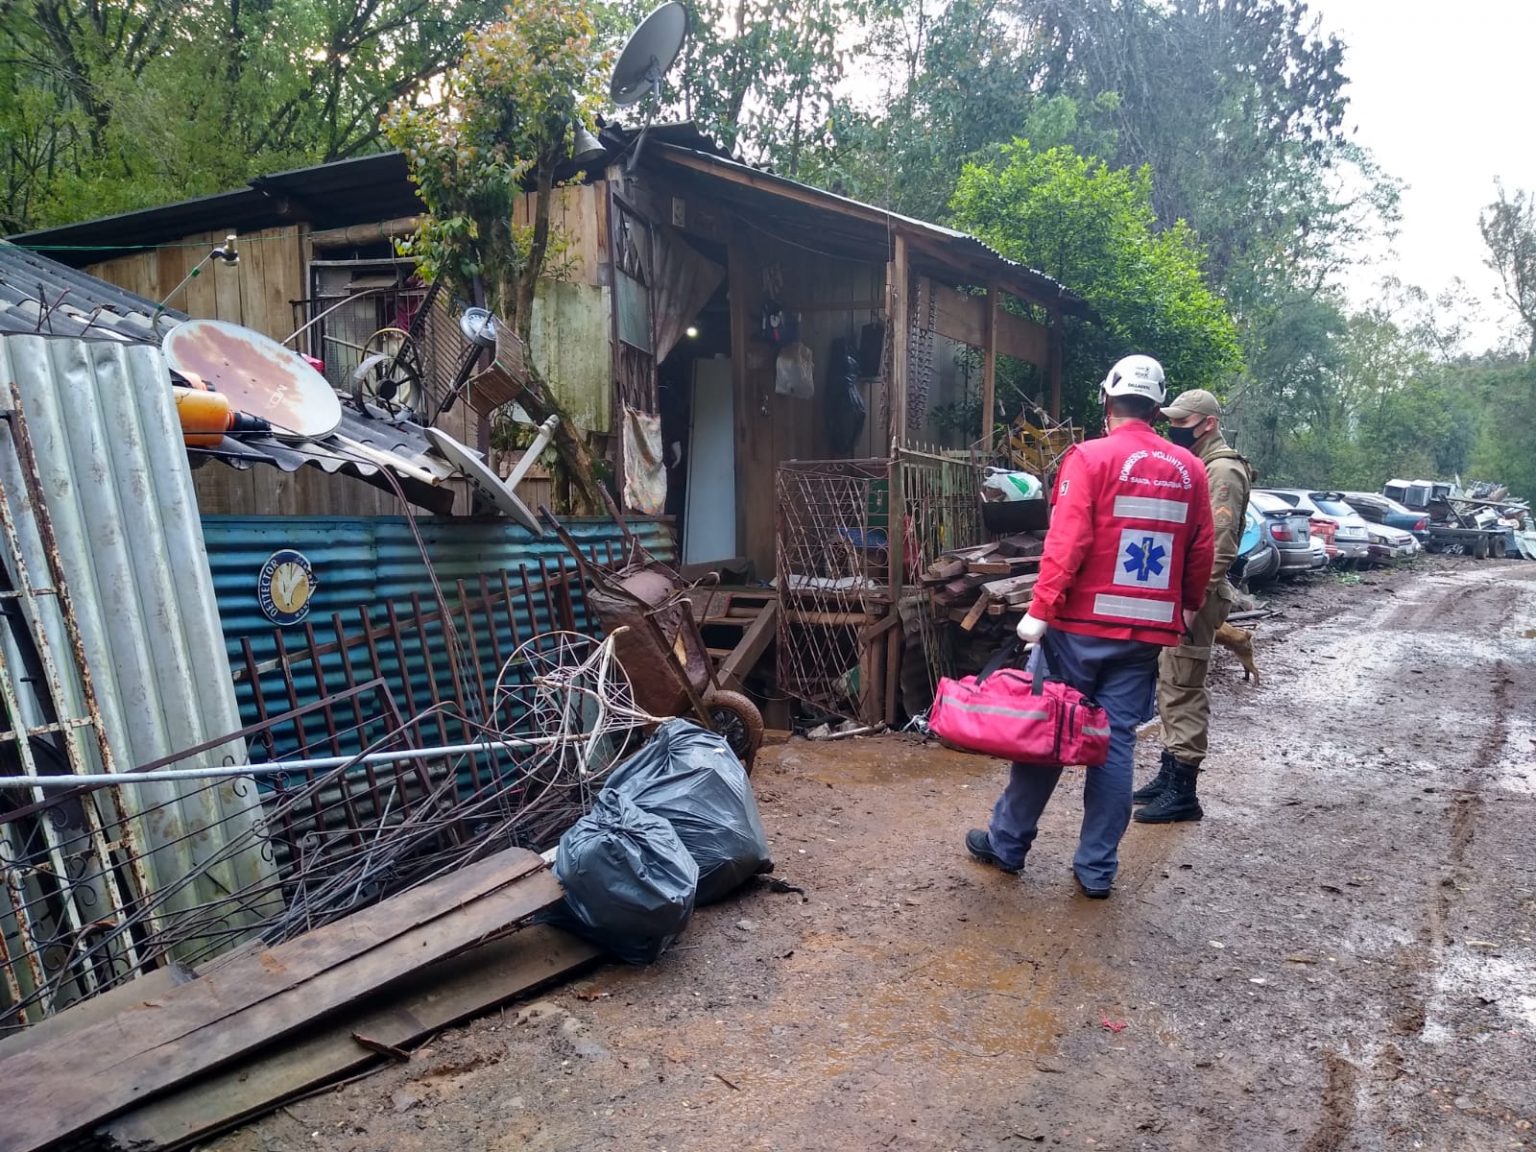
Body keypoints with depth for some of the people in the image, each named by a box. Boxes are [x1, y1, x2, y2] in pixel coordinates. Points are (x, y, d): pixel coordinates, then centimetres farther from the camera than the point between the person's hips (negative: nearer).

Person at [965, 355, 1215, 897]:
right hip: (1146, 632, 4)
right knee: (1116, 744, 8)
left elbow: (1066, 543, -17)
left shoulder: (1089, 457, -8)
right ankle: (1097, 868, 14)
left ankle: (1008, 843, 20)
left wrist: (1039, 610, -16)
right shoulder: (1189, 469, 7)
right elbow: (1200, 553, 11)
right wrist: (1188, 608, 26)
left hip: (1081, 625, -4)